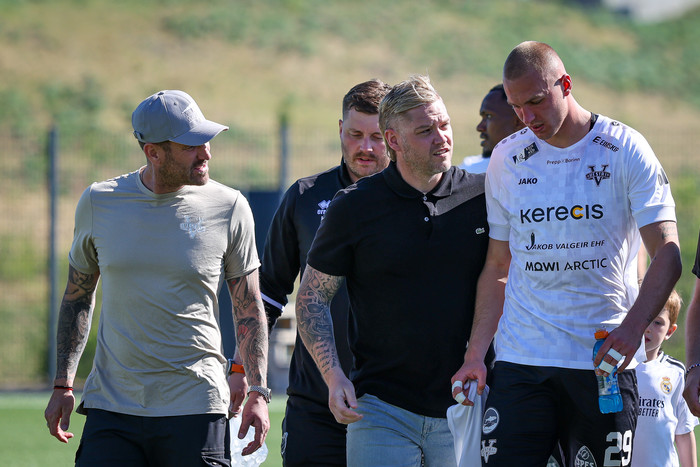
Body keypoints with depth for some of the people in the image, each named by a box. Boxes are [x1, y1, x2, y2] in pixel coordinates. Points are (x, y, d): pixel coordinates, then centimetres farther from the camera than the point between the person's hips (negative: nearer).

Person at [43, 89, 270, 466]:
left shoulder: (229, 208, 0)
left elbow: (248, 307, 8)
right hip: (112, 405, 1)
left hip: (195, 410, -1)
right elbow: (78, 297, 15)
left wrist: (258, 392, 0)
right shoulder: (99, 202, 3)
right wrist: (63, 385, 10)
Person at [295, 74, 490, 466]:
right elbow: (313, 295, 5)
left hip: (463, 407, 2)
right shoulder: (354, 206, 0)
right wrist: (334, 375, -7)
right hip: (382, 405, -2)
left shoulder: (481, 196, 4)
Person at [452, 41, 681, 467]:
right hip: (521, 360, 2)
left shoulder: (625, 151, -2)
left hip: (604, 362, -2)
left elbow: (667, 254, -6)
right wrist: (475, 354, 5)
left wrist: (632, 327, -23)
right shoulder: (506, 160, 9)